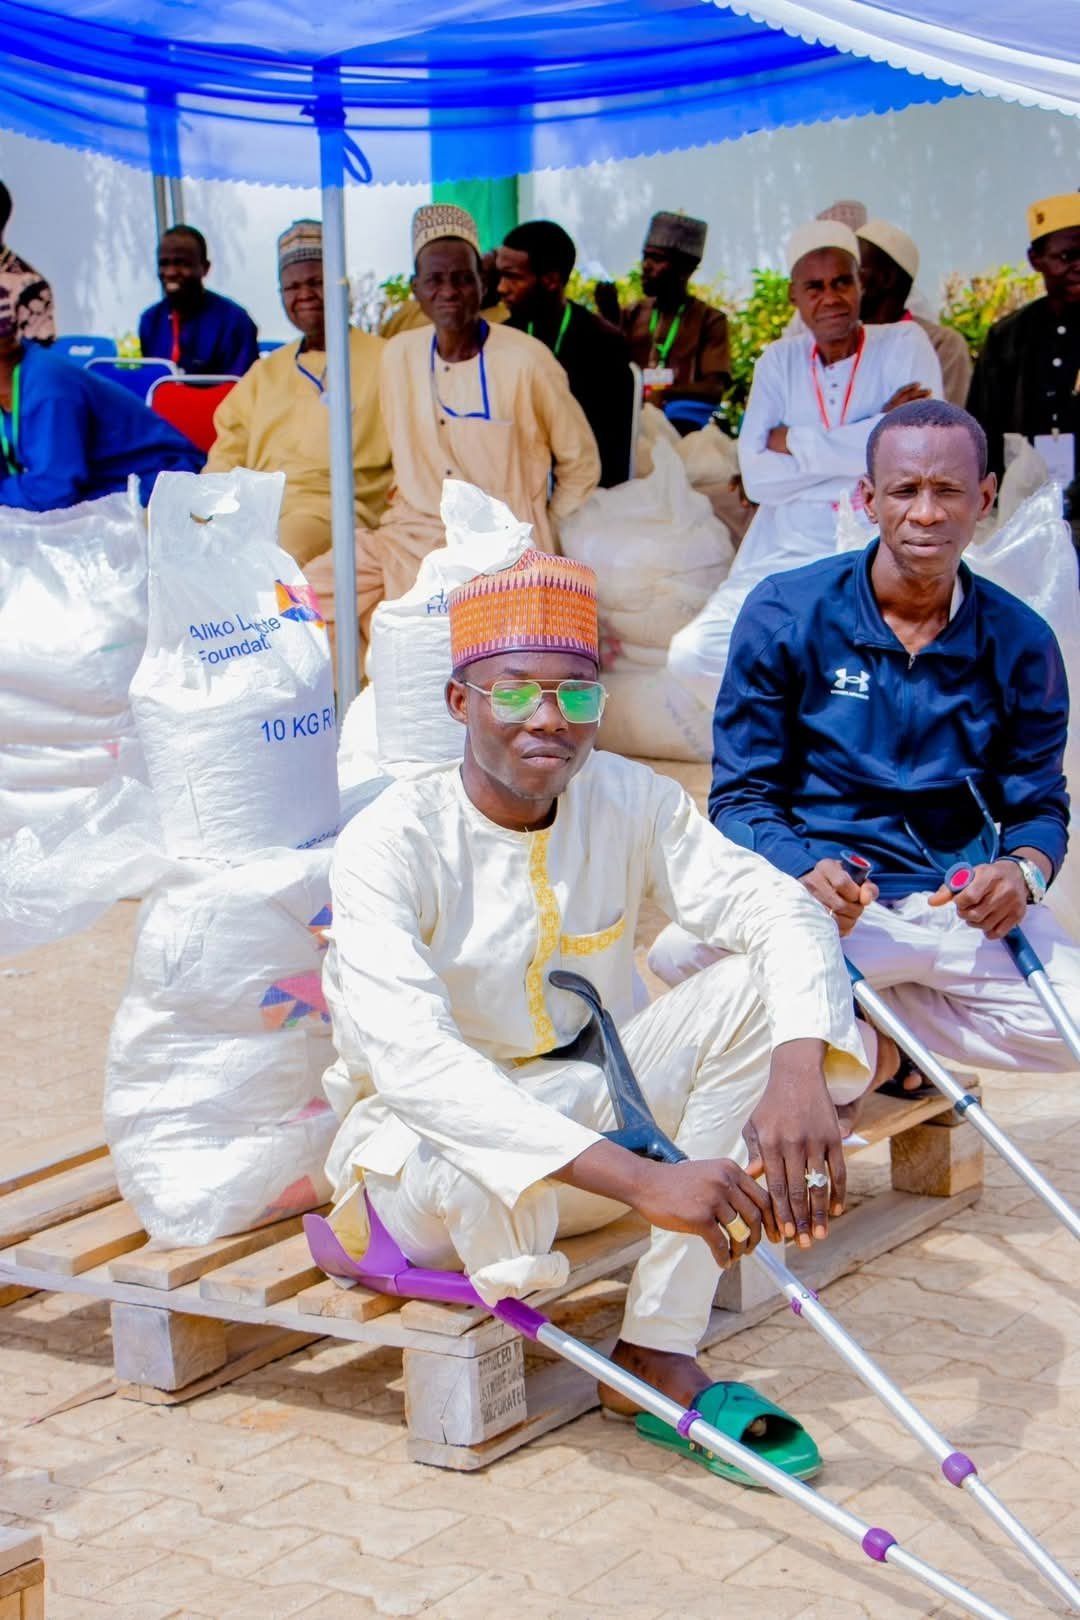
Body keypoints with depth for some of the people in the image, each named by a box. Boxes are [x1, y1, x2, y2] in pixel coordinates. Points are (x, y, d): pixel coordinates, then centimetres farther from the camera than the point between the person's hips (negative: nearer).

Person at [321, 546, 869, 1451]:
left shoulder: (632, 802, -7)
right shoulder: (392, 844, -23)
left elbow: (781, 912, -17)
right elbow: (413, 1061, -37)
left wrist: (799, 1067, -40)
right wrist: (641, 1179, -47)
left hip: (589, 1103, 6)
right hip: (438, 1129, -5)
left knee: (761, 984, -18)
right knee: (477, 1189, -42)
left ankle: (659, 1346, -18)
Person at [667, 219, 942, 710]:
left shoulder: (903, 344, -1)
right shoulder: (780, 360, 9)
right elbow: (756, 476, -3)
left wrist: (797, 442, -10)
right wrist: (858, 449, -13)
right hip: (785, 556, 4)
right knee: (693, 654, -8)